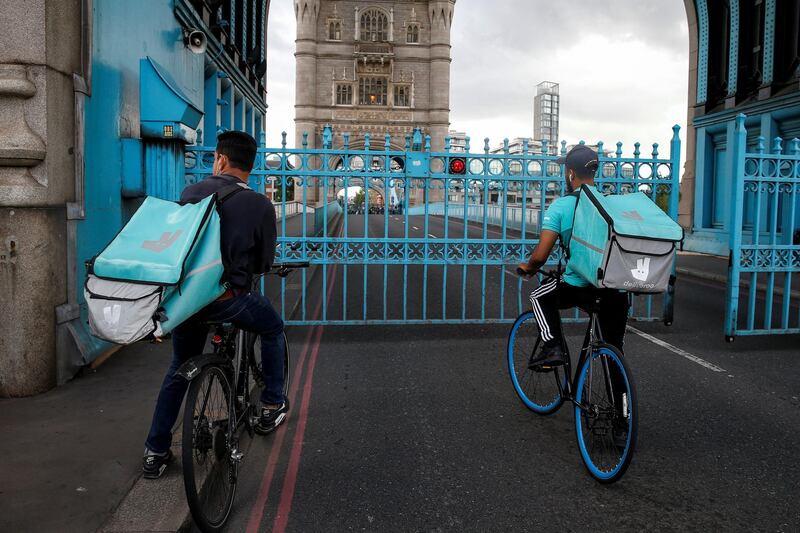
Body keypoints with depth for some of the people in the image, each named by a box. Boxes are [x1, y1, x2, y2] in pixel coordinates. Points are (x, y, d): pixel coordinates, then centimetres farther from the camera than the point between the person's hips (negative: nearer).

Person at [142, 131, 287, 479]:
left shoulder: (190, 193, 2)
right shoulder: (260, 205, -9)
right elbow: (264, 262, -1)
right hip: (227, 299, -4)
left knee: (179, 368, 23)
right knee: (273, 329, 26)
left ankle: (155, 452, 29)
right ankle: (271, 407, 31)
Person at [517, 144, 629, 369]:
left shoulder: (561, 205, -5)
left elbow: (541, 255, -8)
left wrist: (528, 268, 14)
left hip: (578, 289, -4)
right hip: (617, 292, 4)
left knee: (540, 297, 25)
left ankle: (552, 347, 11)